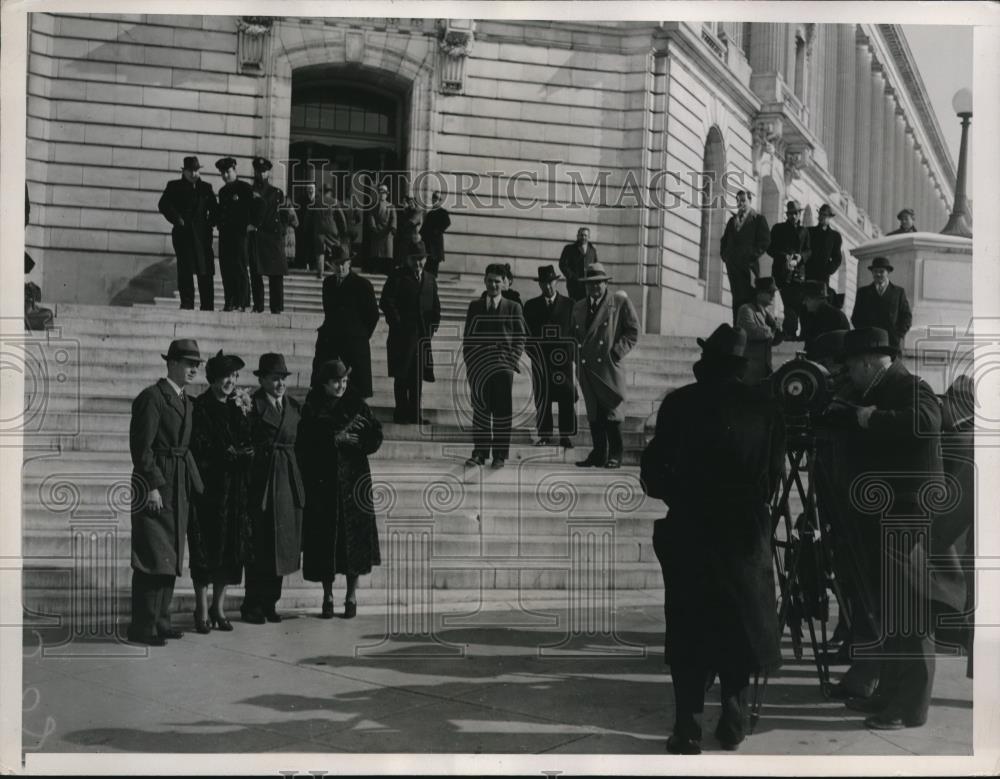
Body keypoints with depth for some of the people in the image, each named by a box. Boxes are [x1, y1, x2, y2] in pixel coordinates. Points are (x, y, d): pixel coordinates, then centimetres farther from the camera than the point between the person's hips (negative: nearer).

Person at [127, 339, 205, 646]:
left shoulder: (187, 402, 16)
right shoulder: (151, 397, -10)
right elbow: (141, 446, -15)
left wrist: (195, 485, 10)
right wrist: (153, 486, -19)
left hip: (179, 488, 8)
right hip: (156, 485, -8)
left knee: (170, 558, 12)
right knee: (153, 556, -6)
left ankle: (160, 620, 20)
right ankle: (142, 627, 0)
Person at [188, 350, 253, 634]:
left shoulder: (238, 406, 11)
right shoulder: (200, 406, -5)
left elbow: (248, 444, 3)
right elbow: (200, 449, -10)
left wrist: (243, 414, -8)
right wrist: (231, 454, -4)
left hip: (235, 489, 5)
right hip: (208, 485, -5)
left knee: (231, 546, 6)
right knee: (205, 546, -1)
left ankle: (219, 606, 15)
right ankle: (202, 610, 5)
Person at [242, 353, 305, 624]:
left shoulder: (294, 406, 13)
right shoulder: (252, 405, -6)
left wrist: (299, 481, 10)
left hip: (288, 481, 6)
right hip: (261, 479, -6)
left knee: (283, 544, 9)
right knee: (260, 545, -1)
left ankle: (269, 602, 19)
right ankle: (253, 605, 9)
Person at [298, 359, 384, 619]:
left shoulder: (357, 407, 4)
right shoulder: (311, 410, 2)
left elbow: (375, 438, -3)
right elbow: (304, 445, -8)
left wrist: (349, 440, -15)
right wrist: (335, 438, -13)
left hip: (353, 481, 0)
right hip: (321, 483, 0)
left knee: (353, 537, 0)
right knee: (324, 538, 1)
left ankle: (352, 595, 11)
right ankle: (327, 595, 13)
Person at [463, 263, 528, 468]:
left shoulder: (513, 307, 7)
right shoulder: (475, 306, 13)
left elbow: (521, 338, 5)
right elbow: (467, 338, 12)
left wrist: (512, 360, -8)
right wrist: (469, 363, 2)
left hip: (503, 364, -2)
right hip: (480, 365, 2)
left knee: (502, 411, -2)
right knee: (480, 409, 4)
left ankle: (500, 454, 3)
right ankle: (479, 452, 9)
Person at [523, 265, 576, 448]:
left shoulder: (569, 304, 7)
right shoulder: (531, 306, 11)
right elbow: (526, 333, 10)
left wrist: (573, 356, -5)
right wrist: (533, 353, -3)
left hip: (563, 358, -1)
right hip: (540, 359, 1)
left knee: (567, 399, -4)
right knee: (542, 399, 1)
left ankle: (566, 436, 1)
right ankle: (544, 435, 8)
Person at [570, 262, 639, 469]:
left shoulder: (620, 303, 2)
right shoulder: (578, 307, 18)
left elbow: (632, 332, 0)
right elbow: (573, 334, 24)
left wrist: (616, 352, -10)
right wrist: (577, 354, 8)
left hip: (609, 367, -5)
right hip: (586, 367, 5)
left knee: (612, 413, -5)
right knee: (593, 414, 6)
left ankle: (615, 456, 1)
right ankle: (598, 454, 11)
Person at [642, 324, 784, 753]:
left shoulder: (680, 402, -4)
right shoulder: (764, 407, 1)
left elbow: (654, 468, -4)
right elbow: (774, 474, 2)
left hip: (689, 529, -1)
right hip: (745, 530, 2)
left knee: (688, 629, 5)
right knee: (740, 624, 14)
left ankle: (688, 727, 2)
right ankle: (733, 721, 15)